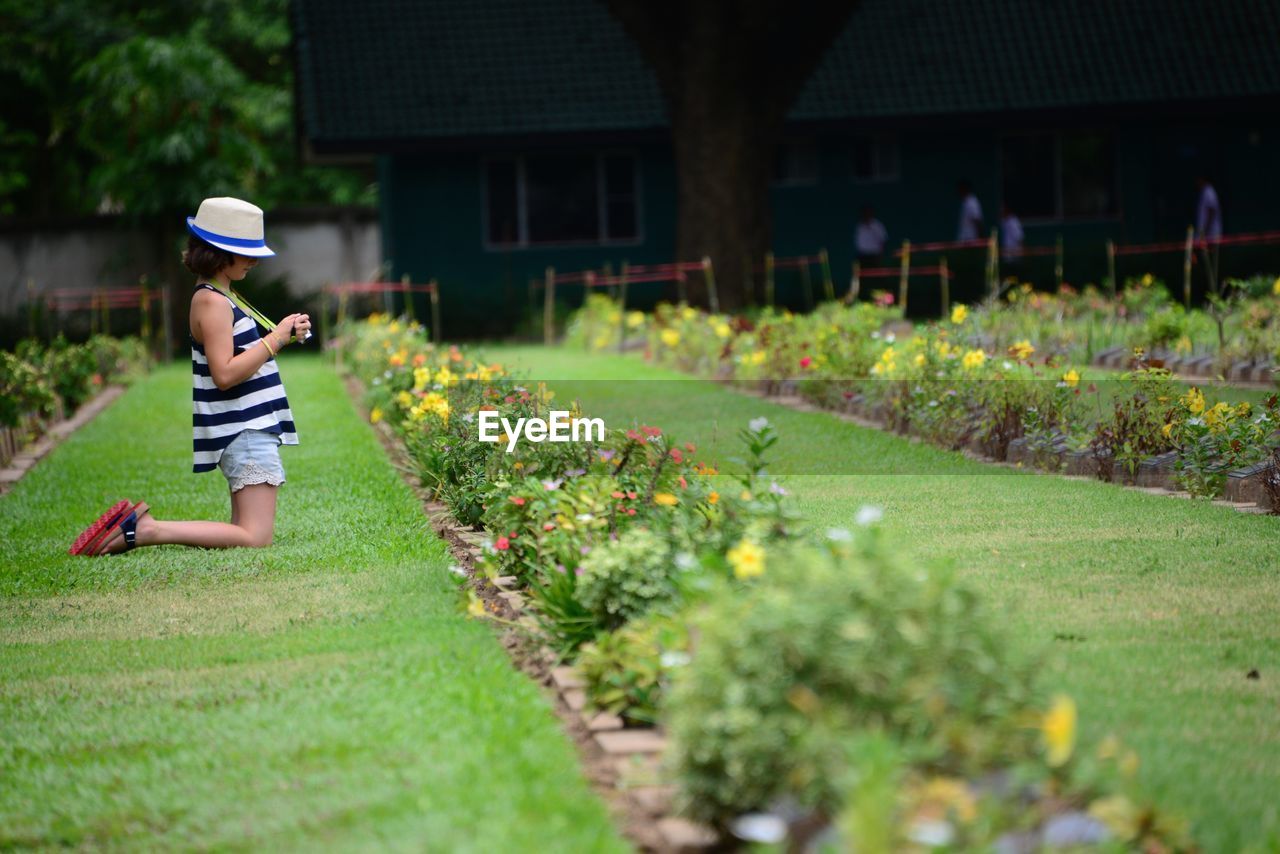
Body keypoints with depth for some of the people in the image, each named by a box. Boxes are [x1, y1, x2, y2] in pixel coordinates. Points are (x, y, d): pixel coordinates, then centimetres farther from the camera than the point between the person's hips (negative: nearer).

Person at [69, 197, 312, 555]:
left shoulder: (219, 297, 16)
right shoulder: (212, 302, -13)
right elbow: (225, 374, -22)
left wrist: (284, 333, 12)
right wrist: (275, 339, -17)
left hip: (250, 429, 10)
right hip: (244, 432, -10)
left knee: (246, 532, 12)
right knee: (256, 537, -15)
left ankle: (142, 520, 6)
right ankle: (143, 530, -18)